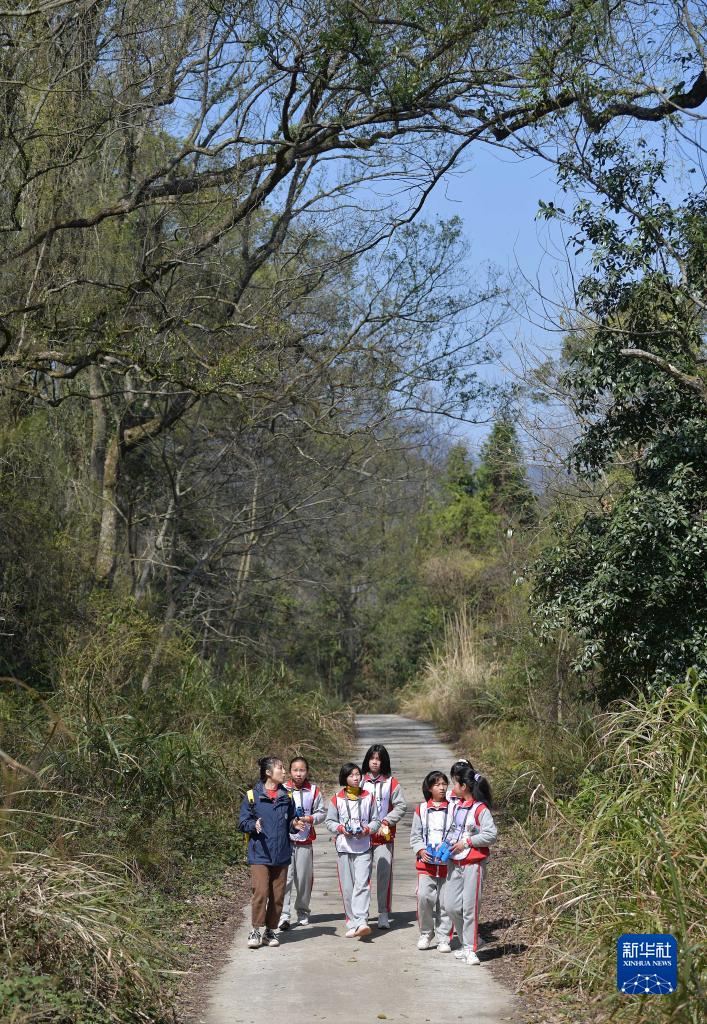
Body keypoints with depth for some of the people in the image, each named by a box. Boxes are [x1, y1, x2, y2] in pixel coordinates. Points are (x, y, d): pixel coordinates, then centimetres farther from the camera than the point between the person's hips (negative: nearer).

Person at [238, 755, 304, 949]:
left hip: (281, 854, 4)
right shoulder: (252, 796, -2)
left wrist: (294, 825, -4)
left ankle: (270, 931, 18)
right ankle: (256, 931, -1)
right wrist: (254, 825, -19)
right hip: (259, 853, -4)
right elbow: (242, 823, 0)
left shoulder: (286, 797, 9)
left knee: (278, 895, 6)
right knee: (261, 892, -13)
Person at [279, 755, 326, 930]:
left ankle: (302, 912, 26)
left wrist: (310, 819, -10)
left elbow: (322, 812, 7)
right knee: (285, 878, -7)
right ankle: (283, 915, -6)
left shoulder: (314, 791, 2)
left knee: (304, 878, 9)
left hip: (305, 841, 2)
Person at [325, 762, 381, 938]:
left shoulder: (368, 797, 7)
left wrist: (368, 829, -9)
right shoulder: (337, 799, 5)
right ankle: (352, 923, 11)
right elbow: (330, 821, 9)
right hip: (344, 847, 1)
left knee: (362, 884, -15)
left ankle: (361, 922, -22)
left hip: (363, 847, -1)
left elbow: (376, 820, 11)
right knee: (347, 887, 3)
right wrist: (341, 829, -10)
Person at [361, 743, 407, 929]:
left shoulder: (391, 783, 4)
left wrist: (386, 821, -8)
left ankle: (384, 914, -3)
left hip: (385, 836, -1)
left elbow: (401, 806, 2)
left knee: (384, 873, -8)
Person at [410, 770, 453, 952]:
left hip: (447, 863, 0)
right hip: (426, 862, 1)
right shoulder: (421, 809, 8)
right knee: (424, 896, -11)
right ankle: (425, 934, 8)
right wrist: (421, 850, -6)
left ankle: (444, 938, 12)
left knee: (445, 901, 1)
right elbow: (415, 835, 10)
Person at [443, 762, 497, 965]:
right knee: (451, 905, 6)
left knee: (470, 907, -3)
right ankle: (467, 942, 21)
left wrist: (467, 842, -16)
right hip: (454, 862, 7)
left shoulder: (480, 809, -14)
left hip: (473, 864, -7)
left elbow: (491, 835, -18)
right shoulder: (454, 803, 9)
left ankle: (470, 949, 5)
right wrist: (446, 842, 10)